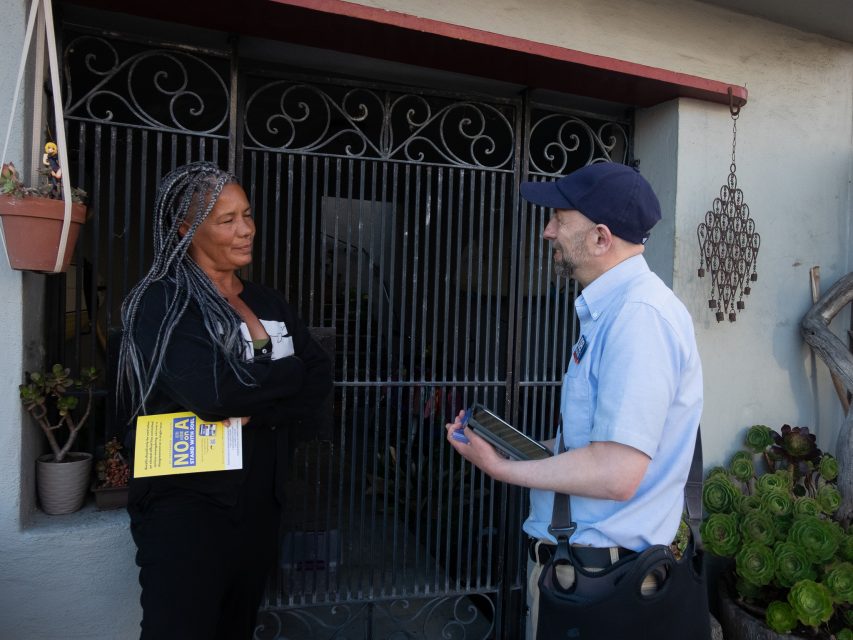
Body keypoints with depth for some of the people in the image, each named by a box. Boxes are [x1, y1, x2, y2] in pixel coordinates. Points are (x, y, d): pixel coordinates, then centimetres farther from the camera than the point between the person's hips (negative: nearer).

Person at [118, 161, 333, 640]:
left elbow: (321, 380, 0)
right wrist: (287, 371, -10)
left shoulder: (269, 303, 9)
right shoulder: (162, 301, -10)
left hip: (260, 502, 7)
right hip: (185, 505, -6)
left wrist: (256, 411, -17)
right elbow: (211, 392, -25)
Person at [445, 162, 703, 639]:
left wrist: (501, 468, -18)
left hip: (599, 570, -9)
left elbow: (617, 474, -28)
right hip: (576, 552, 9)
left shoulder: (640, 315, -25)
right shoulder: (610, 309, 9)